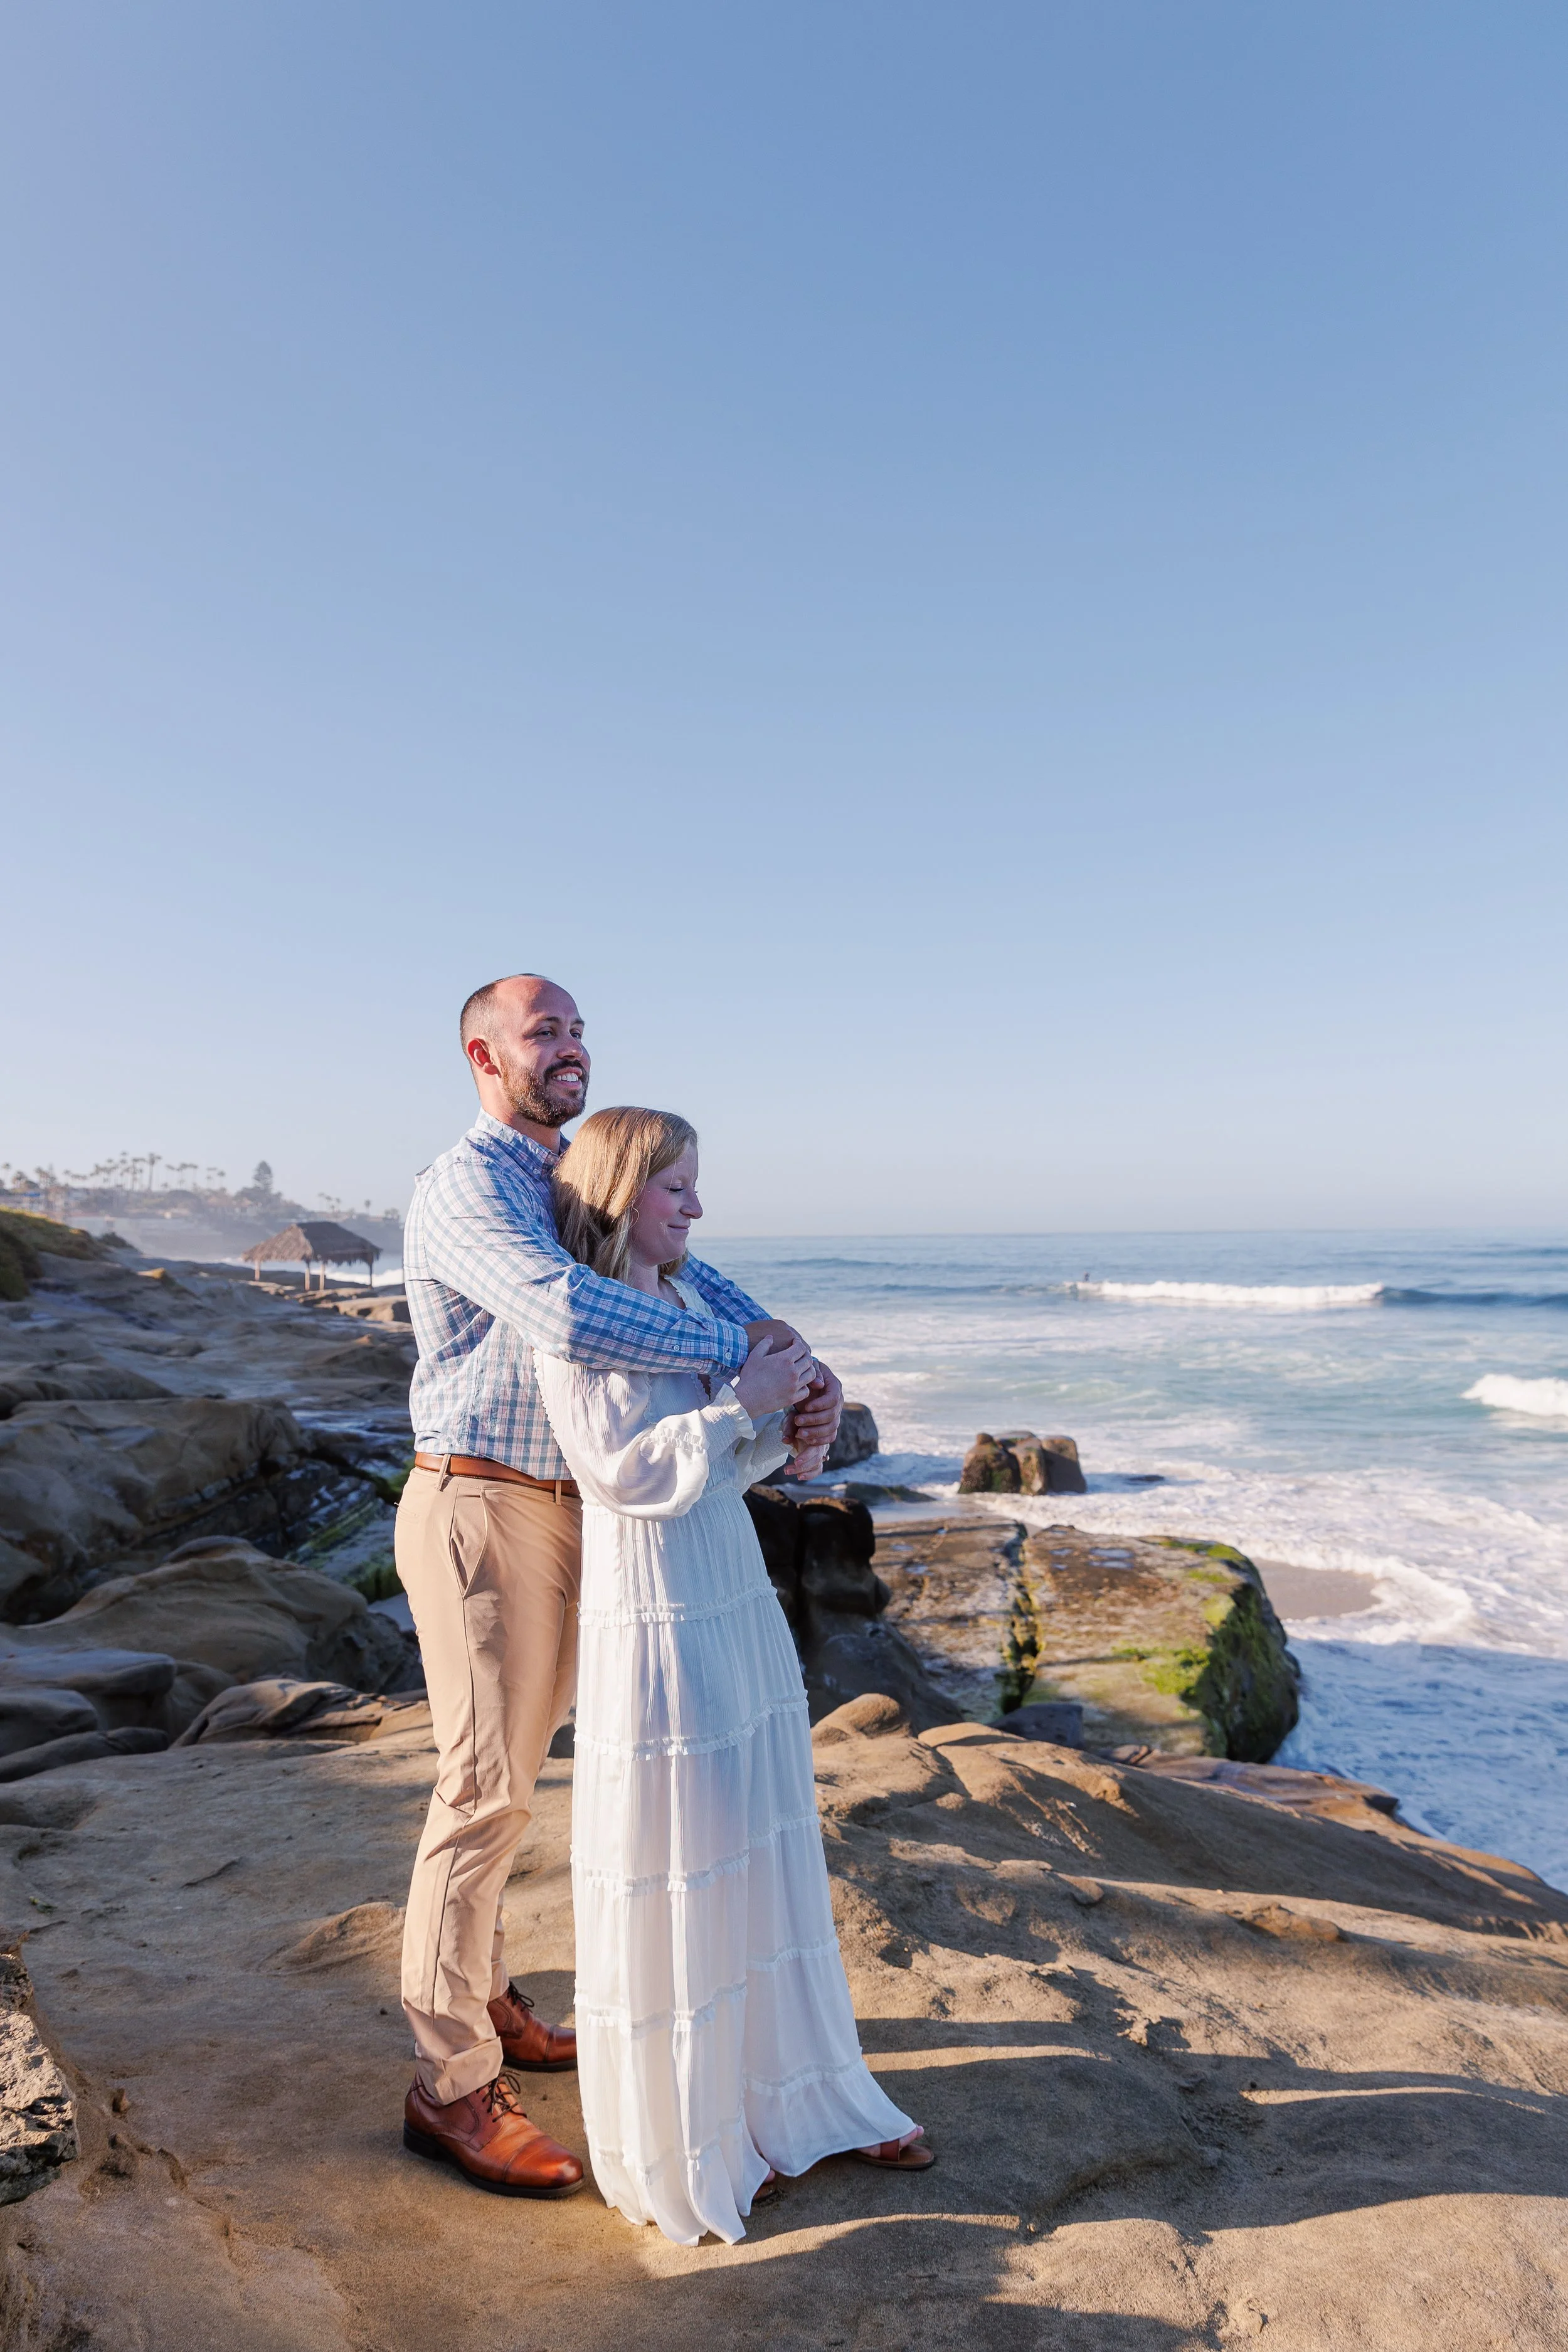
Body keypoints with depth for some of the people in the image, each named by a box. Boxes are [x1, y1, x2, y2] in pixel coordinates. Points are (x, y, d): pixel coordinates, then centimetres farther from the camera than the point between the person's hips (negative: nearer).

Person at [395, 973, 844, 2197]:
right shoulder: (465, 1186, -17)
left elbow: (695, 1283, 7)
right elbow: (570, 1319, -34)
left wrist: (808, 1369, -11)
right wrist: (745, 1352, -27)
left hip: (564, 1513, 9)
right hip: (479, 1512, -9)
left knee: (509, 1773, 20)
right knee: (485, 1790, -2)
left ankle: (475, 1993, 38)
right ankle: (452, 2087, 14)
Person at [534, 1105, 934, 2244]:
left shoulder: (693, 1301, 9)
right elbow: (626, 1469, -20)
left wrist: (794, 1413, -5)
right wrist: (742, 1403, -17)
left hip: (739, 1601, 8)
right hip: (655, 1615, -8)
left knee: (767, 1850, 18)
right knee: (669, 1872, 6)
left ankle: (794, 2095, 38)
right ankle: (679, 2141, 28)